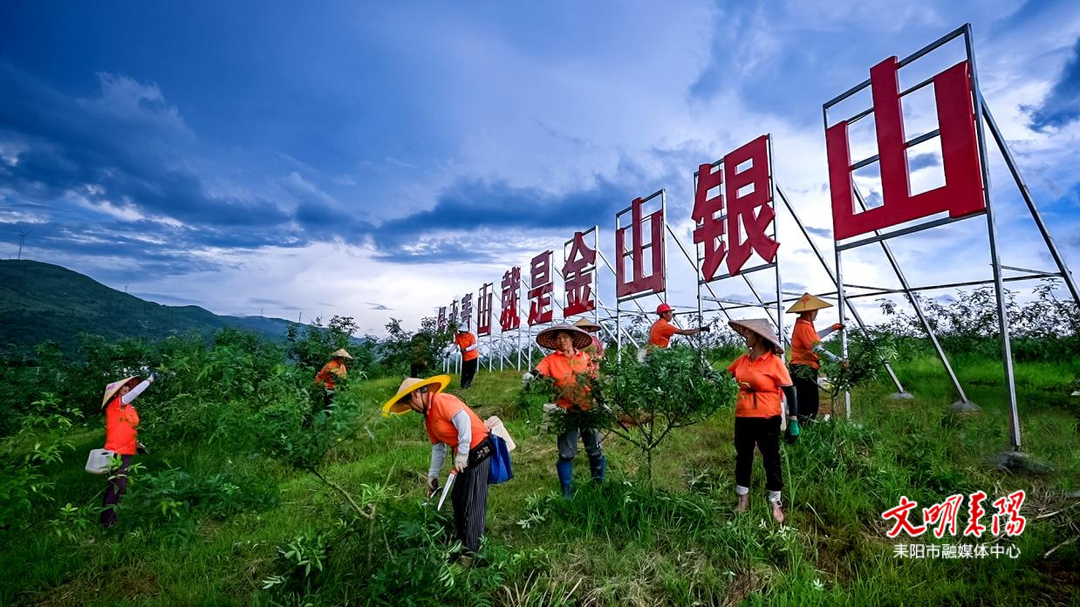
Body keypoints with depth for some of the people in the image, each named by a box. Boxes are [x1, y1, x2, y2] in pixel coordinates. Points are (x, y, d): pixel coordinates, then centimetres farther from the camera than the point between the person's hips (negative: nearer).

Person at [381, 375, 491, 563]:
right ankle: (462, 539, 30)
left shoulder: (441, 401, -15)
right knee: (457, 498, 16)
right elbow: (438, 447, 20)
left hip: (478, 451, -10)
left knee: (473, 502, -4)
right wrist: (432, 475, 18)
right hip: (463, 456, 10)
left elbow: (463, 419, -27)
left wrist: (462, 454, -23)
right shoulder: (428, 416, 15)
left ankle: (473, 549, 5)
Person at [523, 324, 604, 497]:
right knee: (566, 454, 4)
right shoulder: (551, 359, -2)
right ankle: (566, 492, 18)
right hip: (566, 411, -2)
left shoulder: (584, 357, 5)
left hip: (589, 408, 2)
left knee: (595, 450, 12)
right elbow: (539, 370, -20)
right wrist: (532, 375, -42)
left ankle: (599, 484, 30)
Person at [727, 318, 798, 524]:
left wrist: (793, 420, -10)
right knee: (743, 457, 15)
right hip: (743, 417, 5)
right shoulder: (742, 360, 2)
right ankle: (743, 499, 31)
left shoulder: (774, 362, -13)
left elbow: (789, 391, -9)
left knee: (771, 460, 9)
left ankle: (775, 502, 26)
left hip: (767, 419, -5)